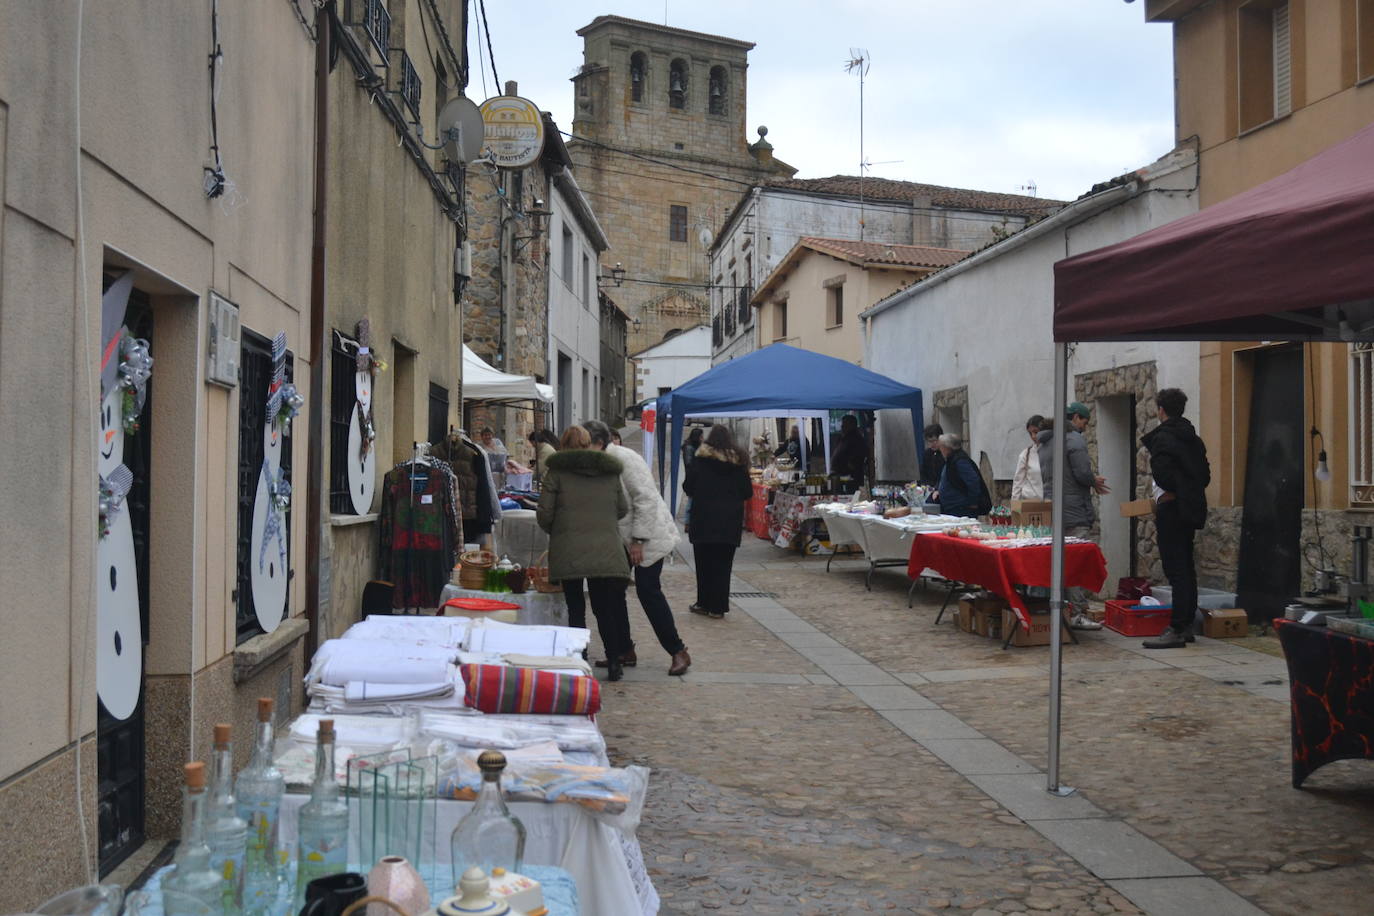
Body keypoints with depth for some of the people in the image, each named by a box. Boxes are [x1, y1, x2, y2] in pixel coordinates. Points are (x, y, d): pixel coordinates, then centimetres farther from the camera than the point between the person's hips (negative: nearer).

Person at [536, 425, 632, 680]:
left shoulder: (558, 471, 1)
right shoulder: (610, 472, 12)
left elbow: (544, 513, -1)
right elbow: (623, 509, 16)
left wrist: (553, 532, 19)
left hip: (569, 551, -2)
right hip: (606, 550, 3)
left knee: (575, 608, 7)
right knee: (605, 607, 10)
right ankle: (614, 662, 8)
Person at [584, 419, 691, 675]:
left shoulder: (624, 458, -20)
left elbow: (646, 499, -22)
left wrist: (639, 540, -22)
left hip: (648, 535, -8)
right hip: (619, 538, 8)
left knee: (648, 590, -10)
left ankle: (678, 652, 1)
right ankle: (625, 651, 14)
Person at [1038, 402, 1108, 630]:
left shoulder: (1045, 442, 18)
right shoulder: (1075, 439, -10)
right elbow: (1083, 473, -19)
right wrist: (1094, 482, 4)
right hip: (1074, 513, -9)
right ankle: (1077, 614, -9)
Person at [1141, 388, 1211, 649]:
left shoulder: (1162, 437, -13)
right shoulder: (1193, 438, 14)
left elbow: (1162, 474, -22)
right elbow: (1205, 474, 14)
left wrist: (1173, 491, -4)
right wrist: (1189, 491, 11)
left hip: (1172, 509, -9)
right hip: (1191, 508, 9)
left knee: (1176, 570, -9)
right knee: (1186, 567, 13)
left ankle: (1177, 630, -9)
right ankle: (1186, 625, 19)